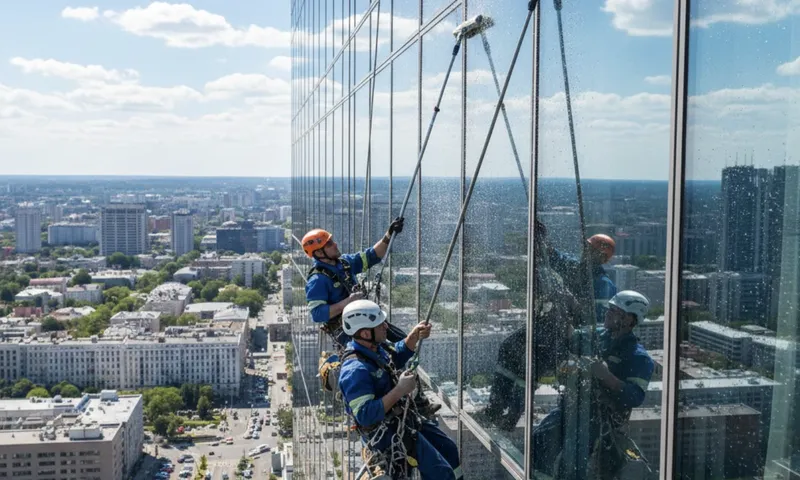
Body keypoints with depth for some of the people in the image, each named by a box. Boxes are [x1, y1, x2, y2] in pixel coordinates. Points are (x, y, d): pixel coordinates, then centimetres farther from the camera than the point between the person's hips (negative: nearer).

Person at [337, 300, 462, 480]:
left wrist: (415, 335, -1)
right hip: (387, 434, -9)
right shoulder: (355, 370, -31)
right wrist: (400, 390, -33)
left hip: (403, 417, 9)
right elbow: (365, 415, -35)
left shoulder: (375, 347, -4)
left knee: (449, 449, 20)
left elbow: (397, 355, 18)